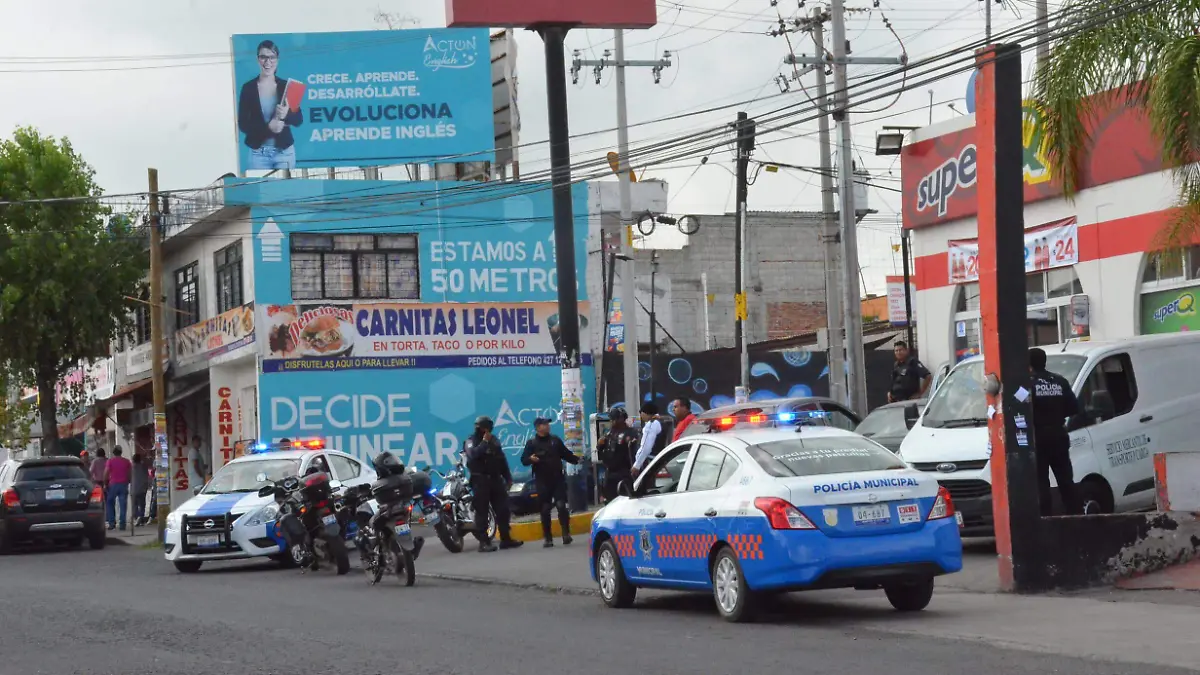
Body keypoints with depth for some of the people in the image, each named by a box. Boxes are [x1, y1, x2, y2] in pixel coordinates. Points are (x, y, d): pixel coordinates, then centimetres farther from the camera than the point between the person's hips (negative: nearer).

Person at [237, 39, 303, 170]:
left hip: (284, 151, 1)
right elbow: (242, 124, -4)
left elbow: (299, 119, 2)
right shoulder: (248, 88, -1)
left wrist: (286, 115, -20)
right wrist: (268, 127, -19)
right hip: (258, 153, -1)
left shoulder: (286, 86, 2)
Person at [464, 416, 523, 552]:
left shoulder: (493, 440, 15)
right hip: (480, 480, -6)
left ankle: (506, 539, 11)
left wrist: (508, 478, 15)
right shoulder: (472, 441, -4)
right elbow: (473, 454, -26)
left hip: (495, 479, 6)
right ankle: (484, 542, -8)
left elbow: (502, 460, 19)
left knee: (503, 510, 5)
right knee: (482, 512, -7)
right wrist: (484, 442, -21)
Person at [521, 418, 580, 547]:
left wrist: (577, 460, 7)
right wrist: (530, 459, -22)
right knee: (545, 510, 1)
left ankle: (566, 534, -6)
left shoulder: (555, 440, 12)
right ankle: (548, 538, 7)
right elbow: (524, 460, -1)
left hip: (558, 479, 1)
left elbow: (566, 454, 19)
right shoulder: (531, 443, 3)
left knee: (561, 505, -11)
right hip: (542, 481, -1)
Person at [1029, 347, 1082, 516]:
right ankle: (1076, 515, 13)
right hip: (1058, 438, 5)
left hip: (1036, 440, -5)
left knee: (1040, 484, -3)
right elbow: (1074, 408, 6)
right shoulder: (1060, 382, 7)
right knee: (1066, 482, 12)